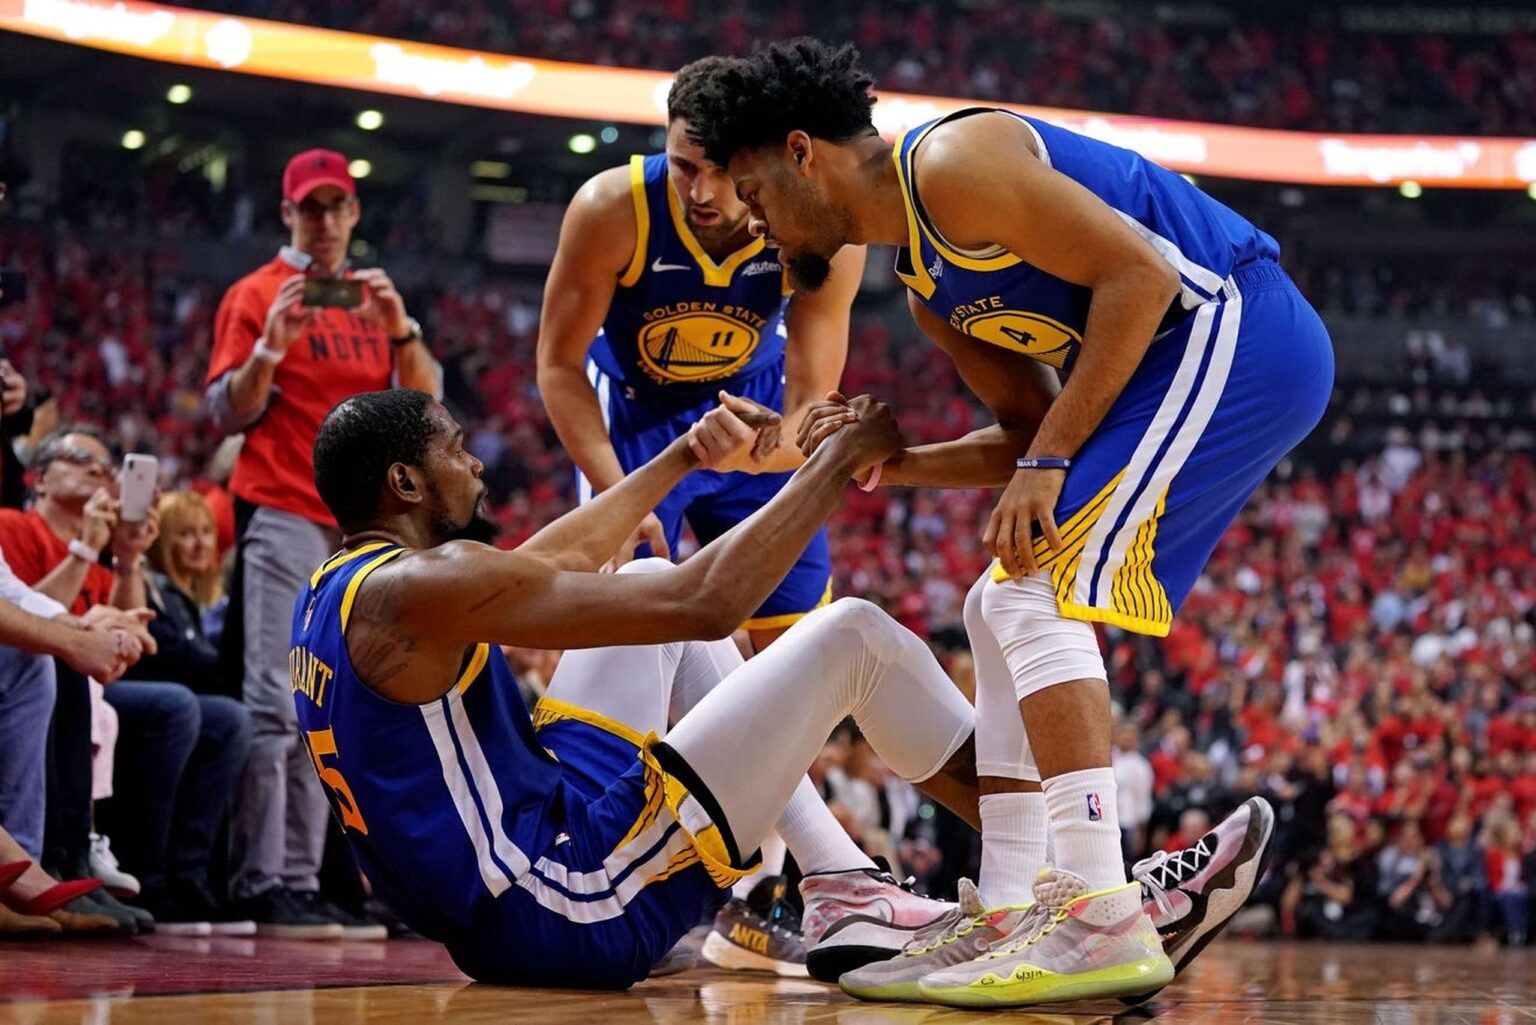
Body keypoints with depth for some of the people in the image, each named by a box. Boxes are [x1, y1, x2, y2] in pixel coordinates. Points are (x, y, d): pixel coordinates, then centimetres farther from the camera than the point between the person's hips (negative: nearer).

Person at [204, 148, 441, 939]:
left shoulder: (375, 297, 17)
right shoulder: (257, 295, 3)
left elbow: (426, 399, 9)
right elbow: (226, 413, -1)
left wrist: (400, 326, -7)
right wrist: (270, 347, -17)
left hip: (363, 520, 5)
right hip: (283, 514, -5)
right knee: (275, 705, -12)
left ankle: (303, 879, 10)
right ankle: (263, 885, -12)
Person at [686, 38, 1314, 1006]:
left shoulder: (950, 162, -13)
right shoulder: (929, 289, 18)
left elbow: (1142, 272, -19)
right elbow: (1031, 428, 18)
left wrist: (1046, 463, -19)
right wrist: (891, 462, 4)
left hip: (1236, 329, -11)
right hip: (1207, 356, 11)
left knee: (1038, 595, -17)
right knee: (1006, 611, 12)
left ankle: (1107, 922, -22)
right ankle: (1009, 916, 11)